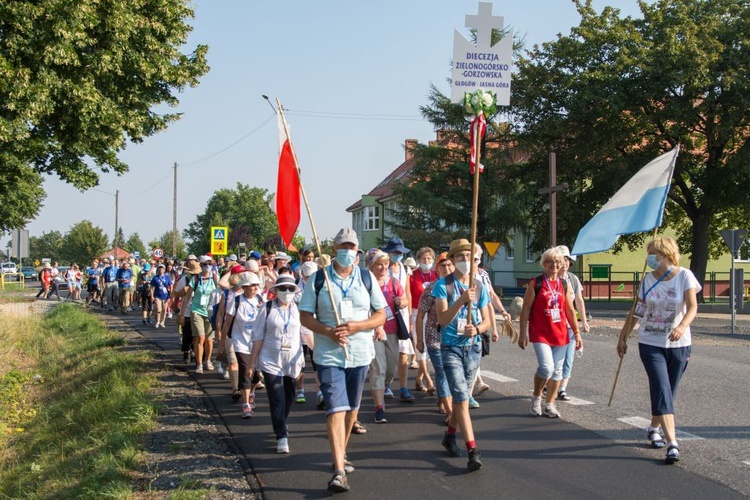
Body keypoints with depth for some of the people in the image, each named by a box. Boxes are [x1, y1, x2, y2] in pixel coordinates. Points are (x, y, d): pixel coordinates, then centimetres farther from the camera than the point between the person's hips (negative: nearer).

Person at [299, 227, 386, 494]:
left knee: (352, 409, 16)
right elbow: (305, 316, -3)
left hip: (360, 352, 3)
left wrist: (356, 326, -15)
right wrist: (329, 331, -20)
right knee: (336, 409, -14)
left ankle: (341, 454, 37)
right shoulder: (318, 279, -3)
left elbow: (381, 315, 3)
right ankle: (339, 471, -18)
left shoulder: (367, 278, 3)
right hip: (329, 354, -3)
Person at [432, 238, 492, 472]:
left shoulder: (480, 288, 5)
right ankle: (473, 452, -17)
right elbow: (443, 319, -16)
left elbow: (486, 321, 7)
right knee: (462, 397, -13)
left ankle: (450, 435, 37)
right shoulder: (443, 285, -7)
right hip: (451, 347, -4)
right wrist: (461, 300, -30)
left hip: (473, 347, 4)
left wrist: (476, 329, -15)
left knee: (461, 396, 15)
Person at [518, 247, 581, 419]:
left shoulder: (564, 285, 9)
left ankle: (550, 404, 20)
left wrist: (576, 333, 11)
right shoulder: (535, 283, -3)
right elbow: (525, 309, -3)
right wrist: (523, 333, -7)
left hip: (560, 334, 5)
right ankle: (536, 398, 7)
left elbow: (570, 311, 14)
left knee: (557, 370, 7)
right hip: (540, 334, -5)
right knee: (546, 367, -17)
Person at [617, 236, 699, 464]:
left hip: (678, 344, -1)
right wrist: (623, 336, 11)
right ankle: (672, 443, -15)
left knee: (667, 392, 9)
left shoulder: (684, 276, -6)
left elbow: (692, 307, -16)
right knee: (662, 391, -11)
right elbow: (638, 310, 11)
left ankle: (654, 427, 36)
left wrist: (682, 327, -35)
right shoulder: (647, 280, 2)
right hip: (650, 343, 1)